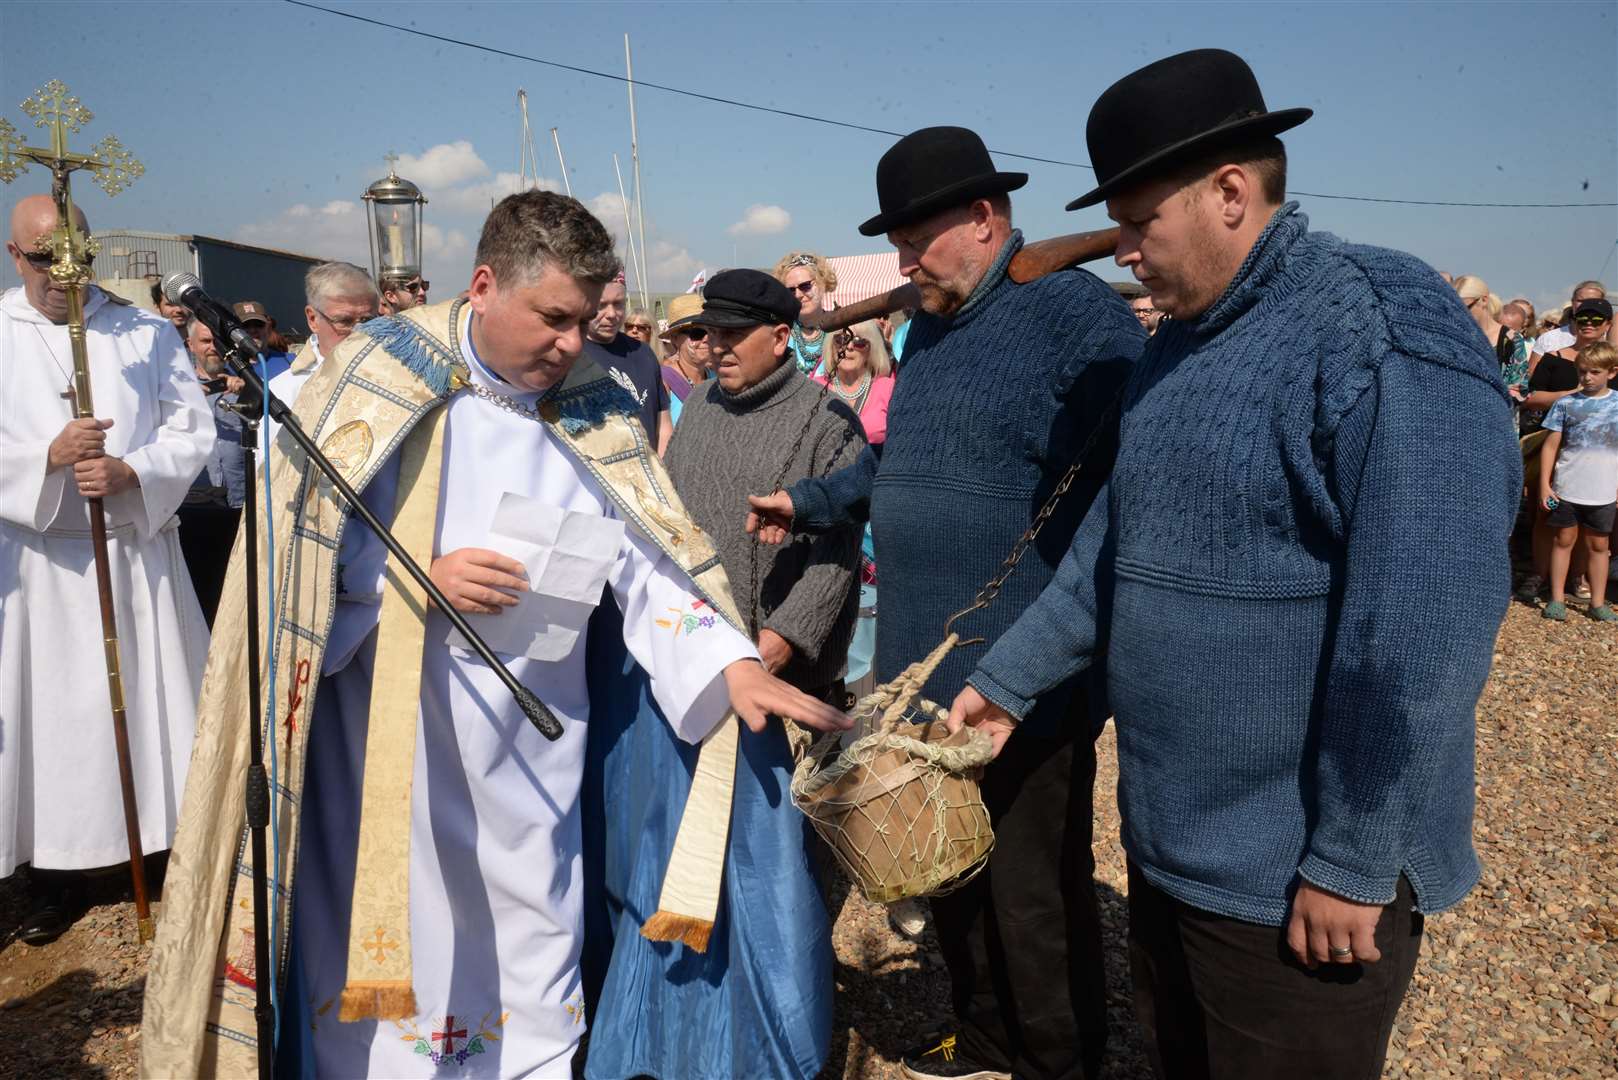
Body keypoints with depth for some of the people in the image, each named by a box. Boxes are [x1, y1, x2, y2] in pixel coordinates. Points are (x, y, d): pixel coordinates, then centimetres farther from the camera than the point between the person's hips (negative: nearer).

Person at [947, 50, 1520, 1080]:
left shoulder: (1383, 328, -19)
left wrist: (1352, 862, -20)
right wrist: (1007, 680, 12)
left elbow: (1425, 627, -24)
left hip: (1295, 876, -8)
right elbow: (1111, 551, 13)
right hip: (1169, 838, 8)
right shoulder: (1178, 347, 7)